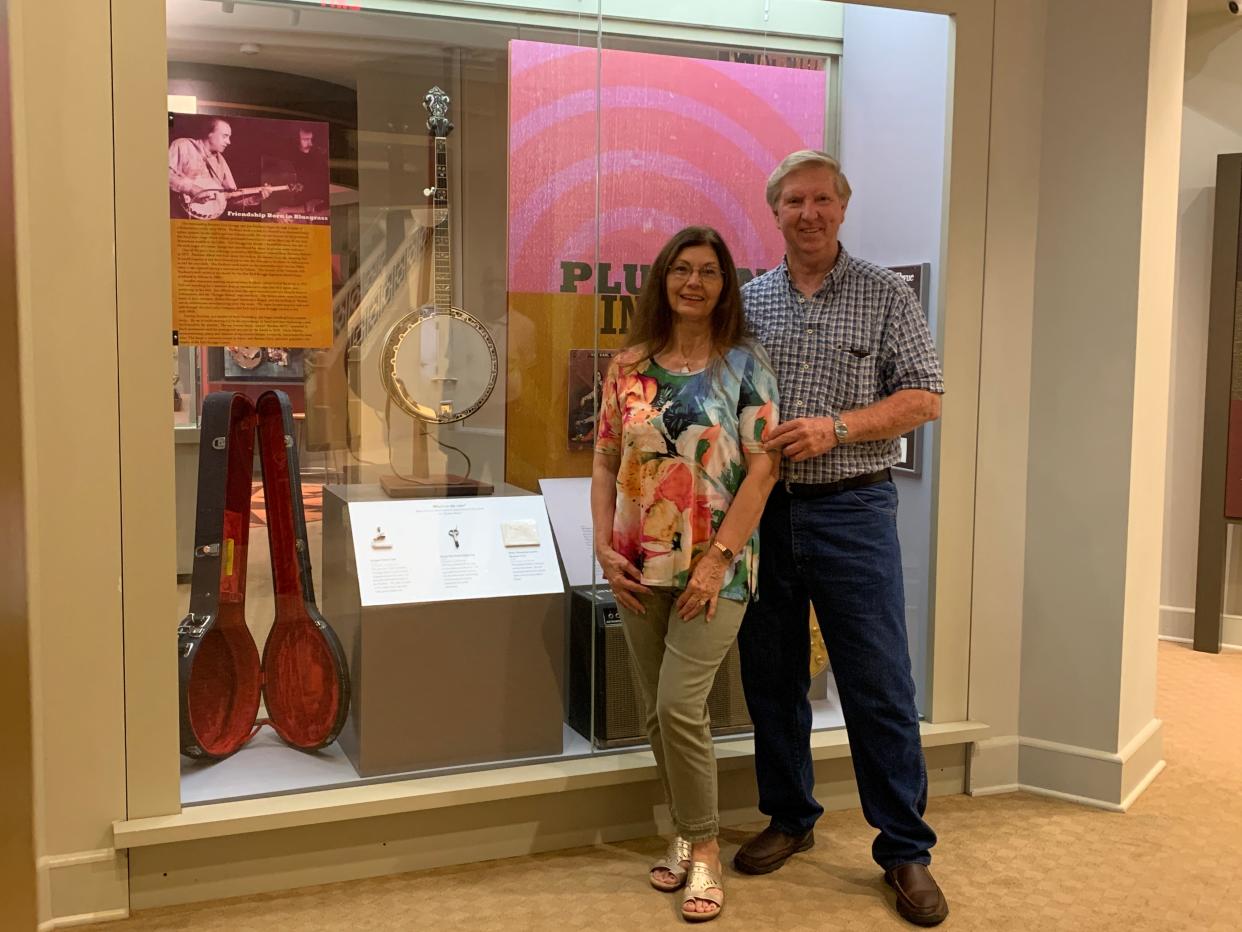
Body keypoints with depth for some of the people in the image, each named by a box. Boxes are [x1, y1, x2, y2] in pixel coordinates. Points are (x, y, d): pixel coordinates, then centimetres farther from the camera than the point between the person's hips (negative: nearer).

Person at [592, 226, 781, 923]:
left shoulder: (744, 364, -3)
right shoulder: (629, 367, 7)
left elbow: (763, 469, -8)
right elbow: (606, 464, 10)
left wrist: (718, 558, -14)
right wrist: (604, 546, -1)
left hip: (714, 567, -4)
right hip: (639, 569, 4)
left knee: (679, 704, -11)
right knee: (660, 712, 11)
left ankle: (704, 847, 10)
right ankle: (687, 830, 30)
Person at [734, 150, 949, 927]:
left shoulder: (885, 295, 1)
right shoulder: (748, 301, 9)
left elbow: (924, 397, -3)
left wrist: (836, 428, -16)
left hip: (852, 510, -3)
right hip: (760, 508, 3)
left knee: (880, 685, 0)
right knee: (772, 677, 12)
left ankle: (905, 847, 14)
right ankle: (790, 818, 29)